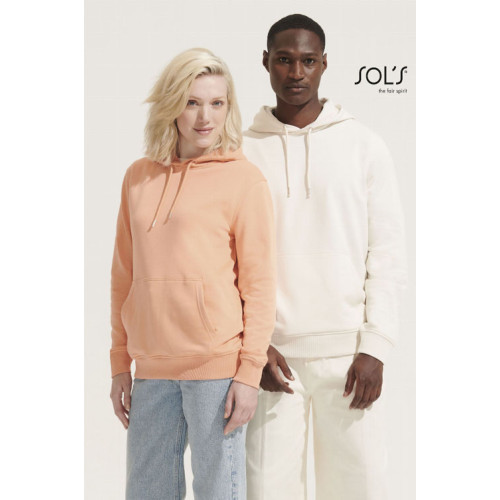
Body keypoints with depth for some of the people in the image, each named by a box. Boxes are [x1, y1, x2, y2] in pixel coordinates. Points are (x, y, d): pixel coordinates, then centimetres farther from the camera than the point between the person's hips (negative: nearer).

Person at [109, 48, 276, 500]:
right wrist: (120, 364, 12)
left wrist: (250, 373, -9)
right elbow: (124, 276, 14)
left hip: (216, 365, -4)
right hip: (152, 369, 5)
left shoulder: (244, 179, -2)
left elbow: (260, 283, -4)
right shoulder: (138, 178, 11)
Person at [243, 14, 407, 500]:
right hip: (272, 353, 0)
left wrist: (374, 347, -5)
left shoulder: (364, 146, 5)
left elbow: (387, 253, 2)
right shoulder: (242, 151, 6)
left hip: (346, 351, 0)